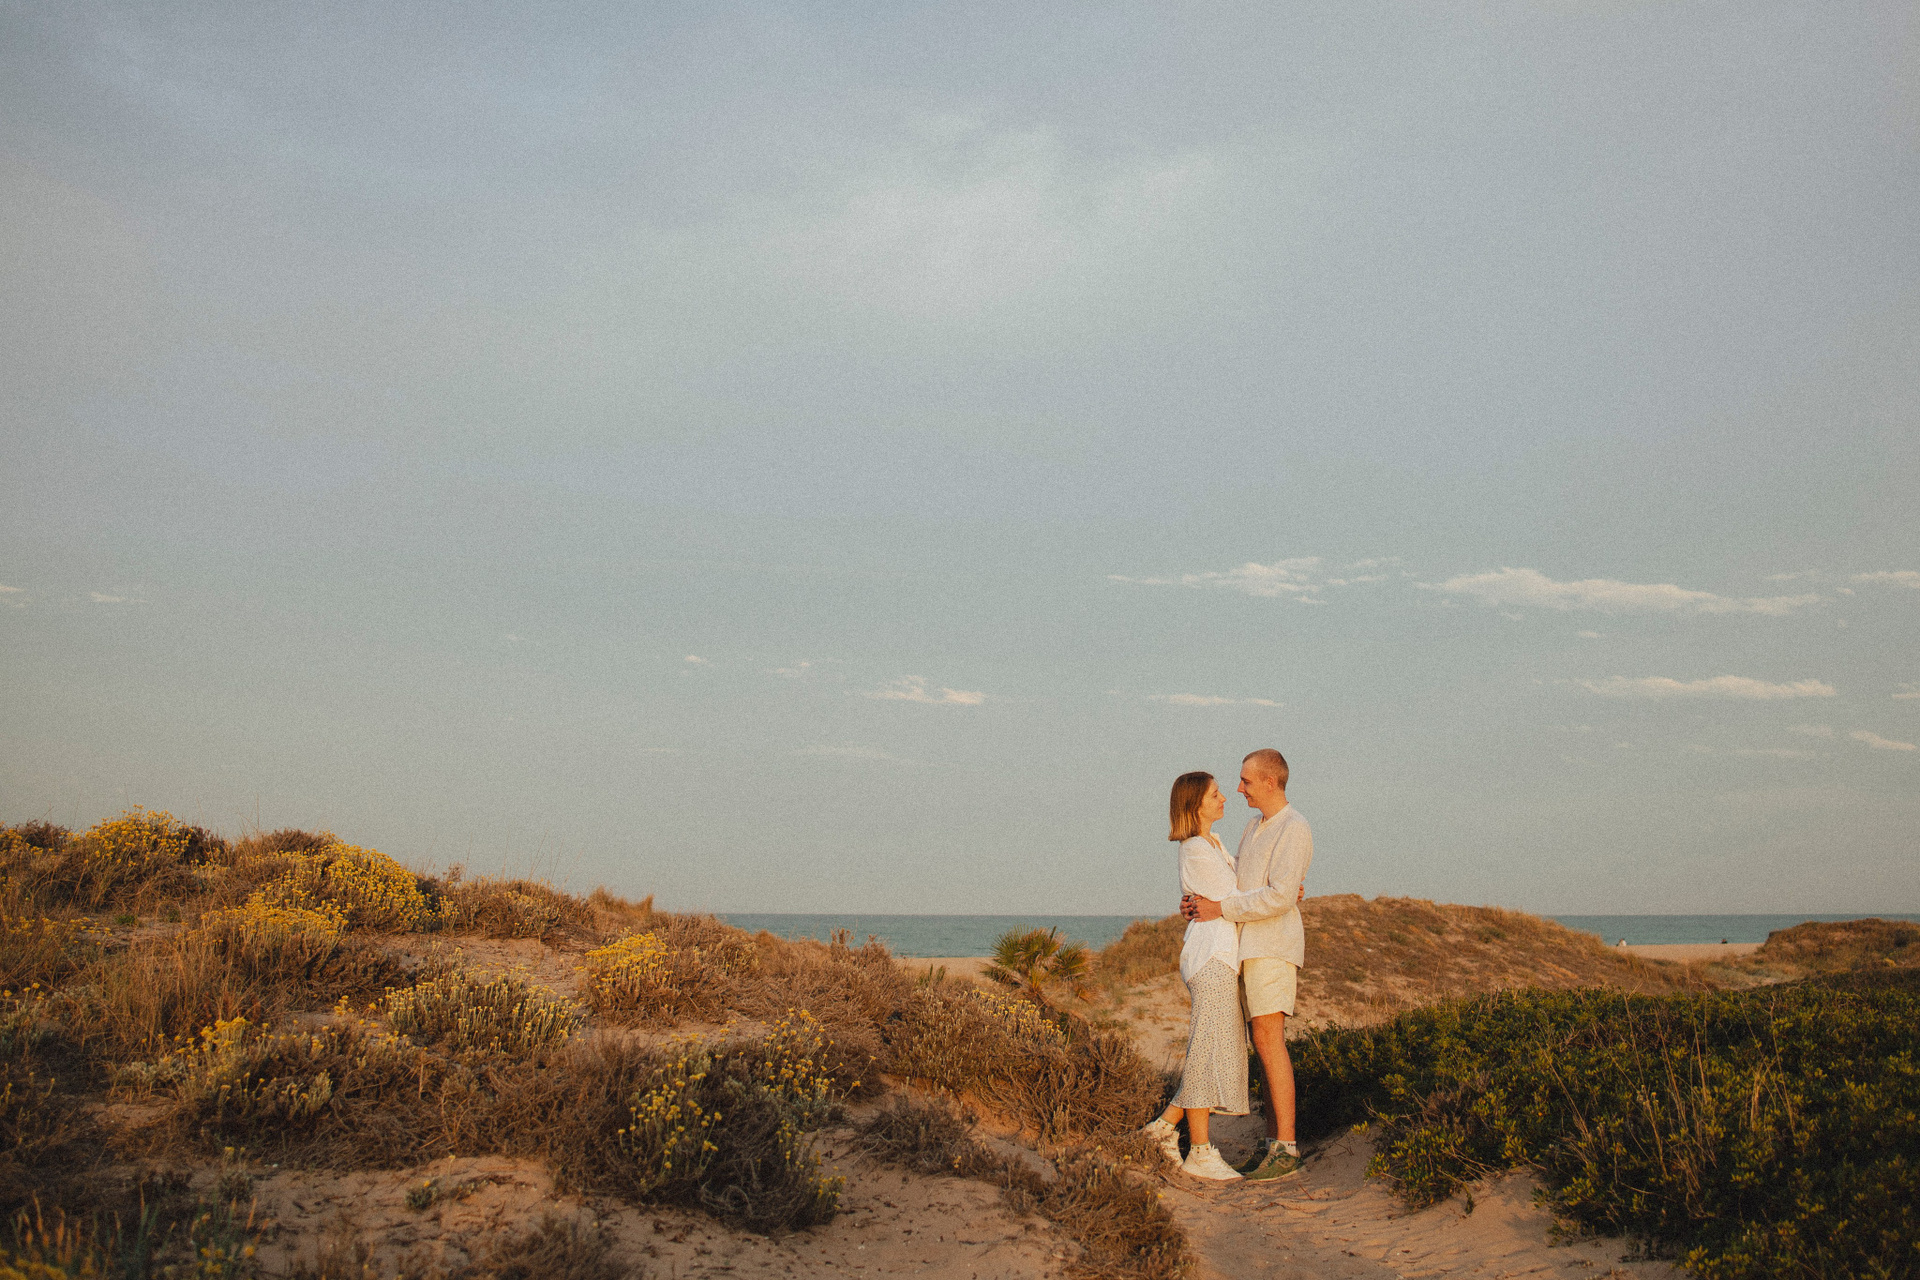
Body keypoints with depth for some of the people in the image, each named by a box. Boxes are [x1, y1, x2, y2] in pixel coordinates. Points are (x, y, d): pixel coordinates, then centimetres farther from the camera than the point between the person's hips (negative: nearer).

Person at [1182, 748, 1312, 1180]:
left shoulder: (1295, 830, -13)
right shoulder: (1255, 826, 17)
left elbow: (1279, 898, -22)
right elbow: (1233, 878, 23)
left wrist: (1220, 909, -17)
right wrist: (1199, 900, 3)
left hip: (1274, 946, -9)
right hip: (1251, 949, 9)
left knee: (1269, 1040, -13)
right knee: (1266, 1043, 8)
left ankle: (1285, 1149, -11)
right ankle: (1274, 1142, 11)